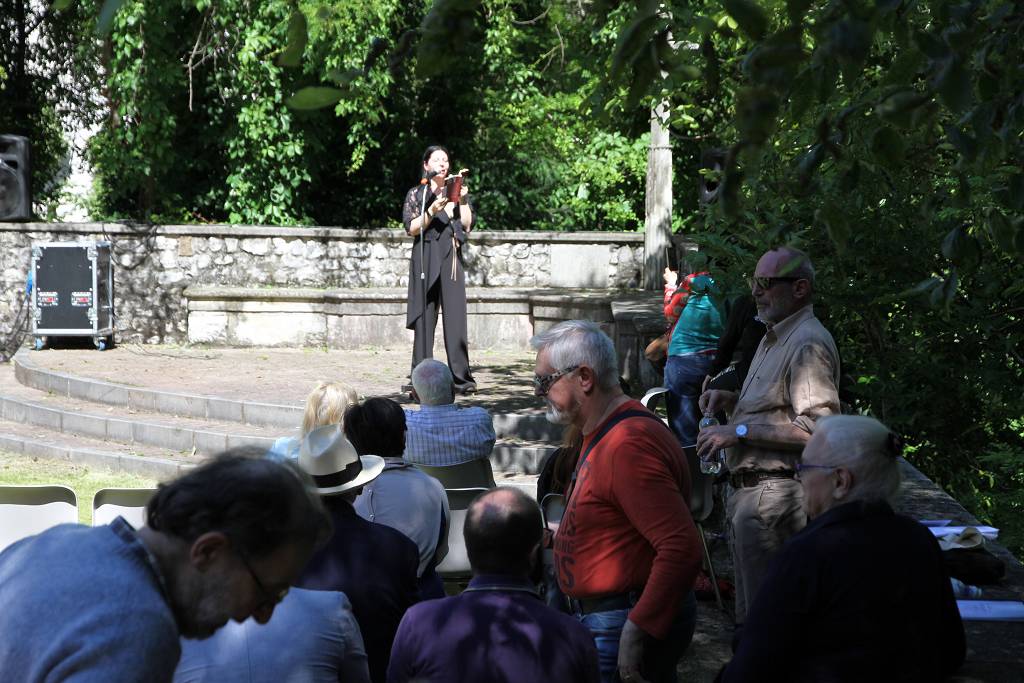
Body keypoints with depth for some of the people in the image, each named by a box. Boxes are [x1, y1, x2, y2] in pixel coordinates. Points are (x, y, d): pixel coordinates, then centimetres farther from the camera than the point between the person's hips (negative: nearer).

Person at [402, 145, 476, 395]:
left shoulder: (456, 191, 16)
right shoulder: (417, 194, 10)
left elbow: (467, 225, 7)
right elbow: (411, 228, -1)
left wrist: (463, 199, -3)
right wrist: (433, 210, -13)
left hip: (451, 256, 2)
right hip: (426, 257, -2)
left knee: (456, 316, -5)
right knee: (425, 317, -5)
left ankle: (461, 378, -4)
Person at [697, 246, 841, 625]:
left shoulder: (808, 344, -16)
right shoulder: (774, 338, 18)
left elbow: (818, 428, -26)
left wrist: (740, 430, -22)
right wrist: (732, 399, 11)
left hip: (775, 495, -11)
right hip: (747, 491, 11)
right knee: (749, 612, 18)